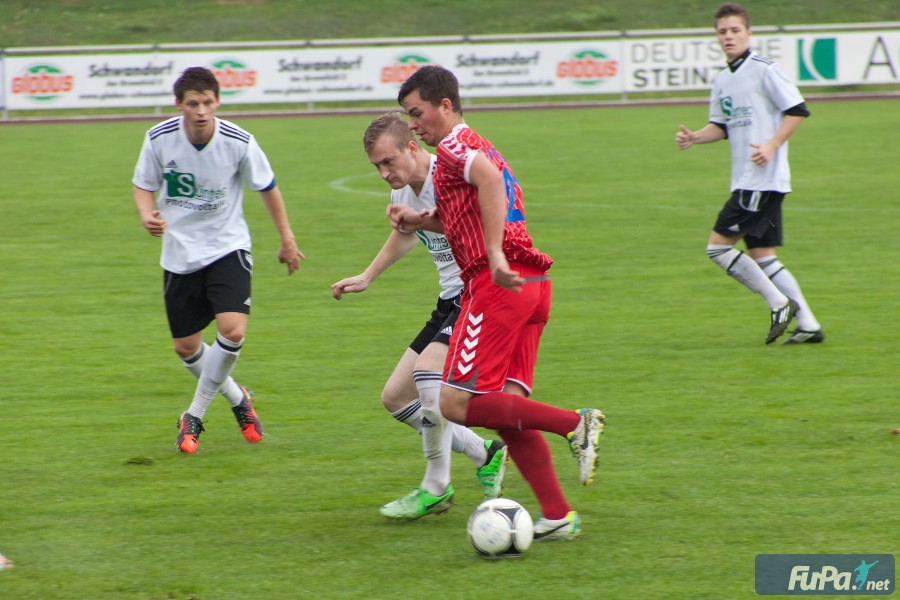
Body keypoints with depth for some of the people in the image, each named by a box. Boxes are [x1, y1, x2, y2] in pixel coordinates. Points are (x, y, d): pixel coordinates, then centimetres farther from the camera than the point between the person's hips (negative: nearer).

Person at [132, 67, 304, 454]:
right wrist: (147, 215, -19)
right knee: (186, 347, 5)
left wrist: (287, 240, 9)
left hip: (227, 248, -2)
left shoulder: (239, 143, -15)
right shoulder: (159, 139, -12)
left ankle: (194, 416, -2)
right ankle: (238, 399, 34)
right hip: (179, 254, 2)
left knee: (232, 331, -21)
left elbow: (267, 188, 2)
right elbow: (144, 186, 4)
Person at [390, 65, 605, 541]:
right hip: (533, 284, 10)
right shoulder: (480, 147, 25)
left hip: (499, 284, -10)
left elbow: (489, 179, -26)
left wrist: (495, 255, -32)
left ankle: (576, 425, -16)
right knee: (505, 408, 7)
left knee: (455, 405, -10)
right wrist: (420, 221, 20)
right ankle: (557, 515, 1)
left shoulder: (454, 147, -4)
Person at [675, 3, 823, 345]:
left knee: (718, 246, -11)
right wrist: (694, 137, 4)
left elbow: (797, 111, -9)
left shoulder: (764, 70, -9)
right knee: (760, 255, 8)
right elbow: (721, 126, 22)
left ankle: (780, 304, -4)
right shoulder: (721, 81, 15)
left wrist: (772, 145, -18)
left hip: (764, 179, -9)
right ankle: (808, 325, 10)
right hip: (745, 182, 9)